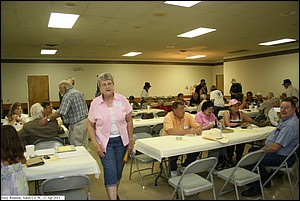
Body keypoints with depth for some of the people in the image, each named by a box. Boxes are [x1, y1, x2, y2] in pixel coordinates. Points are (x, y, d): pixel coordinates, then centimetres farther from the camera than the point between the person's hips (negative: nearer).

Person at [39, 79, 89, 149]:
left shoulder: (68, 96, -14)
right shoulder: (80, 93, 13)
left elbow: (60, 112, -20)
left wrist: (47, 119, -15)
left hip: (77, 124, -9)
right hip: (86, 120, 9)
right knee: (84, 145, 15)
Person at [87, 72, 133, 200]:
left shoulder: (122, 99, -6)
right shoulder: (95, 103, -8)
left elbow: (129, 121, 1)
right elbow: (90, 126, 0)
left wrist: (131, 140, 1)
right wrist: (95, 144, -9)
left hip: (121, 140, 2)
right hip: (105, 142, -2)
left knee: (118, 171, 15)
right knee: (110, 172, -6)